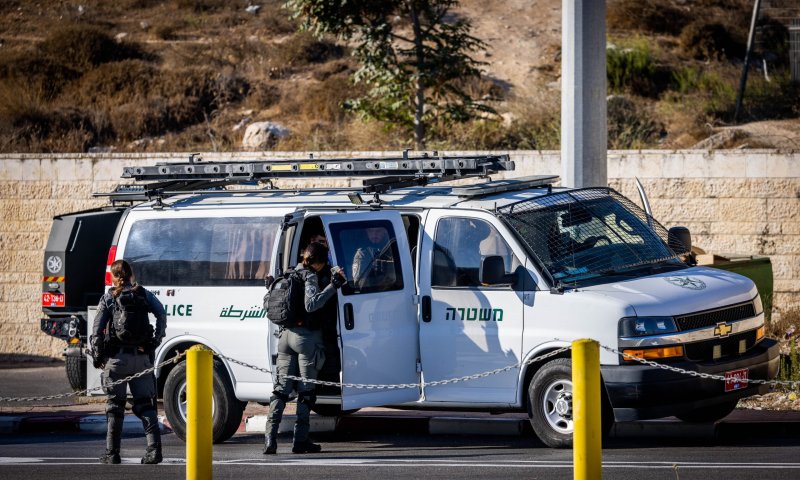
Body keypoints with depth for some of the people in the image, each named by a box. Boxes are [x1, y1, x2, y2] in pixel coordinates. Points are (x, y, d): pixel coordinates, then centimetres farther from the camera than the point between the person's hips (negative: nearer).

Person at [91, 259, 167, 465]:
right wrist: (157, 340, 2)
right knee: (144, 403, 5)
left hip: (117, 357, -2)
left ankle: (112, 453, 5)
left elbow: (97, 330, -5)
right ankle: (154, 448, -9)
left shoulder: (108, 298, 0)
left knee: (115, 406, 5)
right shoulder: (144, 295, 7)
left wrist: (98, 355, 1)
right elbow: (162, 315, -3)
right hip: (141, 356, 2)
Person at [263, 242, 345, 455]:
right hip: (307, 336, -6)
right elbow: (311, 305, -23)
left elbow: (267, 302, 17)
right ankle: (300, 440, -1)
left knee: (281, 387, 7)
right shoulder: (310, 277, -9)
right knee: (306, 390, 1)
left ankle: (270, 436, -6)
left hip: (285, 334, 6)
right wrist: (332, 287, -23)